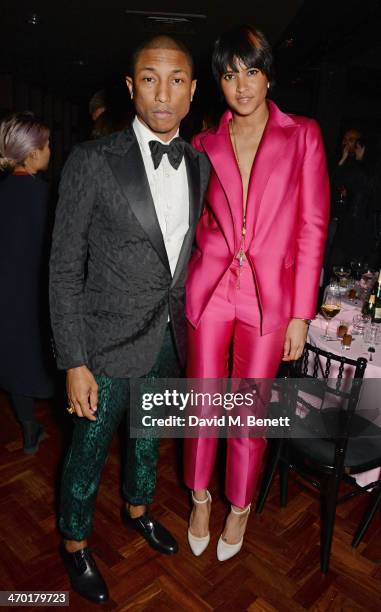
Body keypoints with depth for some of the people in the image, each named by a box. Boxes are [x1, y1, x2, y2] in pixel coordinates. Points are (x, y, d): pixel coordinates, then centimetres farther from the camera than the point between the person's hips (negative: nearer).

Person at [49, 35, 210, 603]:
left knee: (148, 435, 26)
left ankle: (138, 509, 54)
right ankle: (75, 544, 43)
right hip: (111, 343, -5)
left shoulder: (200, 164, 1)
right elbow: (65, 271, -14)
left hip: (170, 338, 5)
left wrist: (186, 320, 8)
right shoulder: (92, 161, -15)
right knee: (89, 450, 14)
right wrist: (75, 365, -15)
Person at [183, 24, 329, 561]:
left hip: (269, 296, -1)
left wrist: (301, 314, -6)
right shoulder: (206, 144, 7)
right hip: (210, 289, 2)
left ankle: (239, 507, 36)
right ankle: (200, 497, 38)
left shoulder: (303, 136, 1)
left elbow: (312, 226, -2)